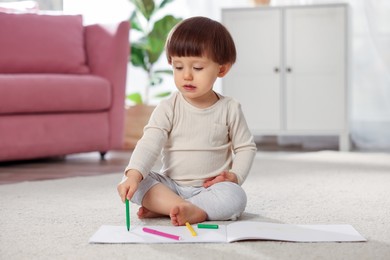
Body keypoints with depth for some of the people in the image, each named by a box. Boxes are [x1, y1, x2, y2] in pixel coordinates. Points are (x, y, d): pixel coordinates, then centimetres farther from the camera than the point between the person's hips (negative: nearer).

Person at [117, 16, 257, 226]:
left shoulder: (230, 109, 0)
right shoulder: (168, 108, -4)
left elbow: (246, 147, 8)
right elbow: (150, 143, -17)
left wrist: (234, 176, -10)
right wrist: (134, 174, -34)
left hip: (210, 189, 0)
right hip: (170, 185, 0)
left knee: (235, 197, -32)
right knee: (135, 182, -23)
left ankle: (161, 207, -31)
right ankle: (188, 209, -34)